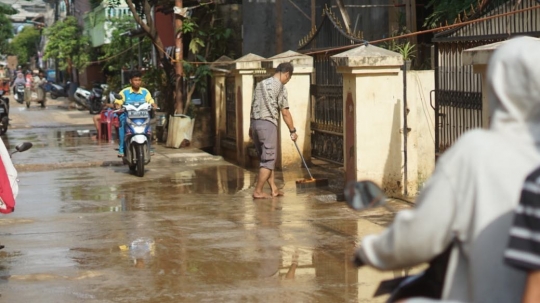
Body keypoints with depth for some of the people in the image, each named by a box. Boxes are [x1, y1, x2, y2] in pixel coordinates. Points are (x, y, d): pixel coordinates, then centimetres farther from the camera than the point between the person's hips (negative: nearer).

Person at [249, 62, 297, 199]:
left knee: (266, 158, 14)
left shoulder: (260, 84, 14)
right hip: (268, 124, -8)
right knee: (268, 160, -1)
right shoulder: (280, 87, -7)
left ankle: (274, 189, 17)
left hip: (255, 123, 8)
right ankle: (257, 191, -2)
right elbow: (285, 113, -7)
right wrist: (293, 131, 2)